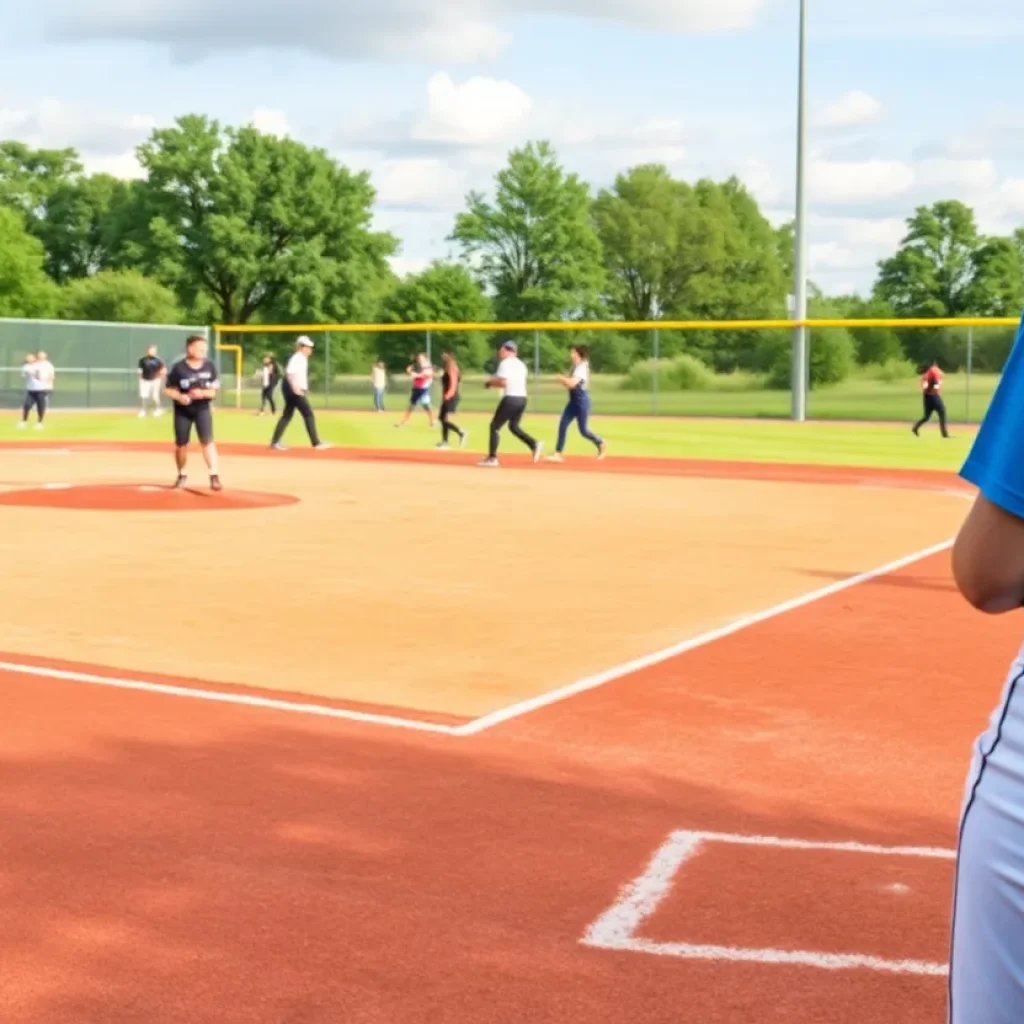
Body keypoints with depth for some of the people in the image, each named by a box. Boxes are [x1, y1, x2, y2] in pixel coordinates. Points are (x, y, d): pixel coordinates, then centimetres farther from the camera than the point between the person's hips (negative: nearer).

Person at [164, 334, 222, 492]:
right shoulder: (179, 368, -12)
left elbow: (215, 390, 0)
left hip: (202, 409, 1)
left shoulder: (209, 366, -4)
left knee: (207, 441, -13)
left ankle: (214, 476, -15)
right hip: (182, 411, -1)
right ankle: (181, 476, 29)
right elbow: (168, 390, -5)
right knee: (181, 444, 8)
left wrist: (202, 393, -20)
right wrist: (179, 397, -25)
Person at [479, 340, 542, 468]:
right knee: (514, 426, 23)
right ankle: (534, 444, 5)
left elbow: (503, 382, -19)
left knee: (495, 426, 1)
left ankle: (492, 458, -3)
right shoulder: (521, 364, 17)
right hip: (522, 398, 8)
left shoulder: (505, 363, -8)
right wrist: (494, 381, 19)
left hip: (510, 399, -8)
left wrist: (490, 382, -2)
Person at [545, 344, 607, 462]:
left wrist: (562, 378, -14)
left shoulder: (582, 368, -15)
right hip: (573, 400, 9)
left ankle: (601, 443, 22)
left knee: (583, 430, -2)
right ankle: (558, 454, -2)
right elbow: (570, 385, 18)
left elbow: (572, 383, -27)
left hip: (582, 400, -9)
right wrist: (563, 382, -2)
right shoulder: (575, 368, 13)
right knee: (562, 425, -1)